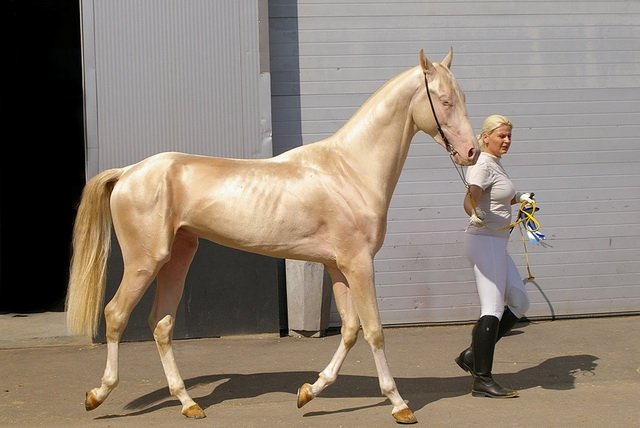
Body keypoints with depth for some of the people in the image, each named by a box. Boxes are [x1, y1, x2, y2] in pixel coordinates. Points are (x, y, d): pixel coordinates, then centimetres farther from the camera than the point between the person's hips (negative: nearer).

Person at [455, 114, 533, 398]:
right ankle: (482, 380, -7)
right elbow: (470, 199, -32)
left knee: (519, 303, 13)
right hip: (484, 241, -10)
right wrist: (477, 215, -51)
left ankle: (473, 355, 16)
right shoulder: (483, 165, -14)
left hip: (496, 244, 10)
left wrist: (519, 198, 19)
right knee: (493, 310, -11)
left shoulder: (496, 164, 16)